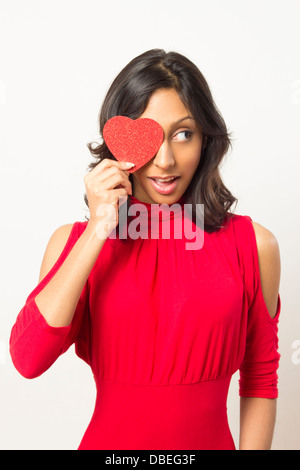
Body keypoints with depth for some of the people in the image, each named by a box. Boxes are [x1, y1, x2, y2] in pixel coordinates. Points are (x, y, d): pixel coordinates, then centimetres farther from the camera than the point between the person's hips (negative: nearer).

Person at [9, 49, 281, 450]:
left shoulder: (253, 245, -9)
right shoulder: (73, 241, -8)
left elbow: (260, 379, -1)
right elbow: (28, 359, -22)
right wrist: (99, 231, -23)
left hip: (211, 441, 1)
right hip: (111, 440, 0)